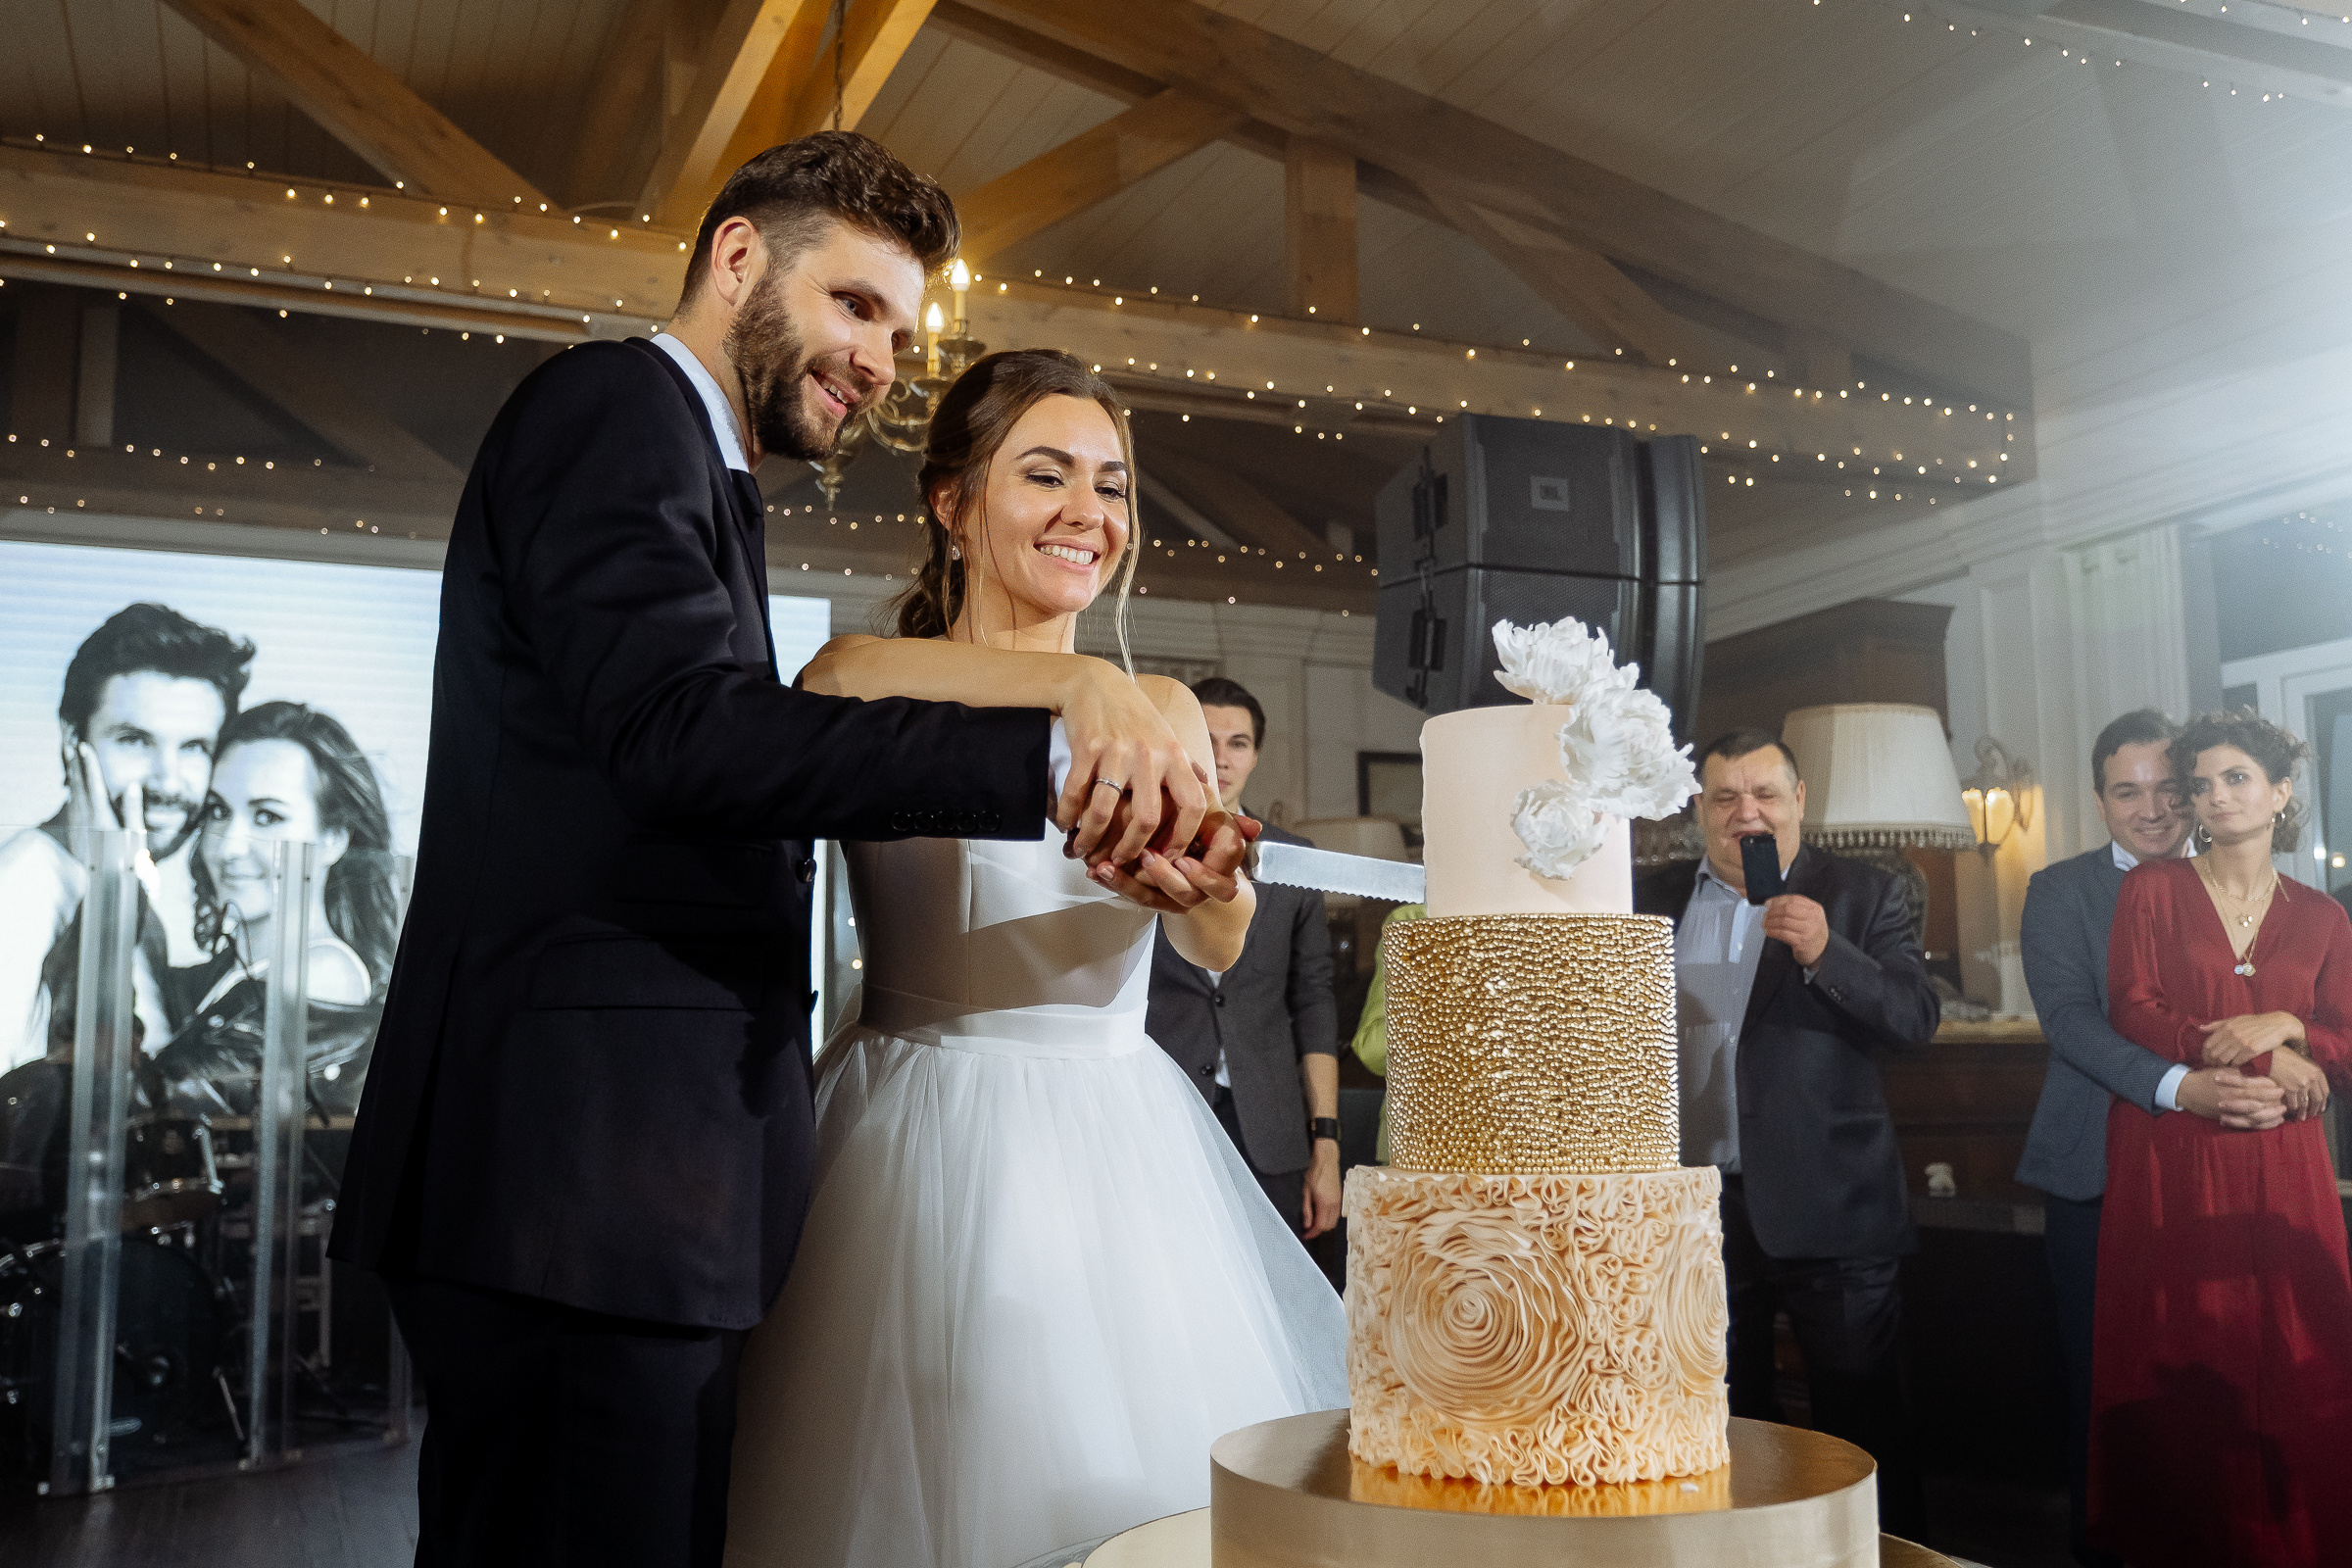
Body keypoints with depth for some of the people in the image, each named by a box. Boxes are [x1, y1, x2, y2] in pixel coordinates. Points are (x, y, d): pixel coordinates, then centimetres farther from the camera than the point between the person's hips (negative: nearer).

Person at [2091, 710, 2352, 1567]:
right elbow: (2132, 1010, -6)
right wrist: (2256, 1058, -13)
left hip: (2280, 1170, 2)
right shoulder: (2152, 890, 4)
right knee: (2179, 1361, 1)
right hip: (2172, 1161, -2)